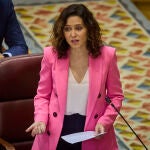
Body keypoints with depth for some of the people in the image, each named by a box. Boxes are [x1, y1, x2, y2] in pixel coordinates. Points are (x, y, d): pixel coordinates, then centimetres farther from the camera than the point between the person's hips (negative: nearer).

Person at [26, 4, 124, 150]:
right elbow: (43, 95, 5)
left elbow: (115, 96, 4)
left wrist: (104, 122, -11)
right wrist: (41, 120, -13)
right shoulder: (51, 55, -5)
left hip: (93, 132, 0)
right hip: (56, 134, 1)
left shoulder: (106, 55, -7)